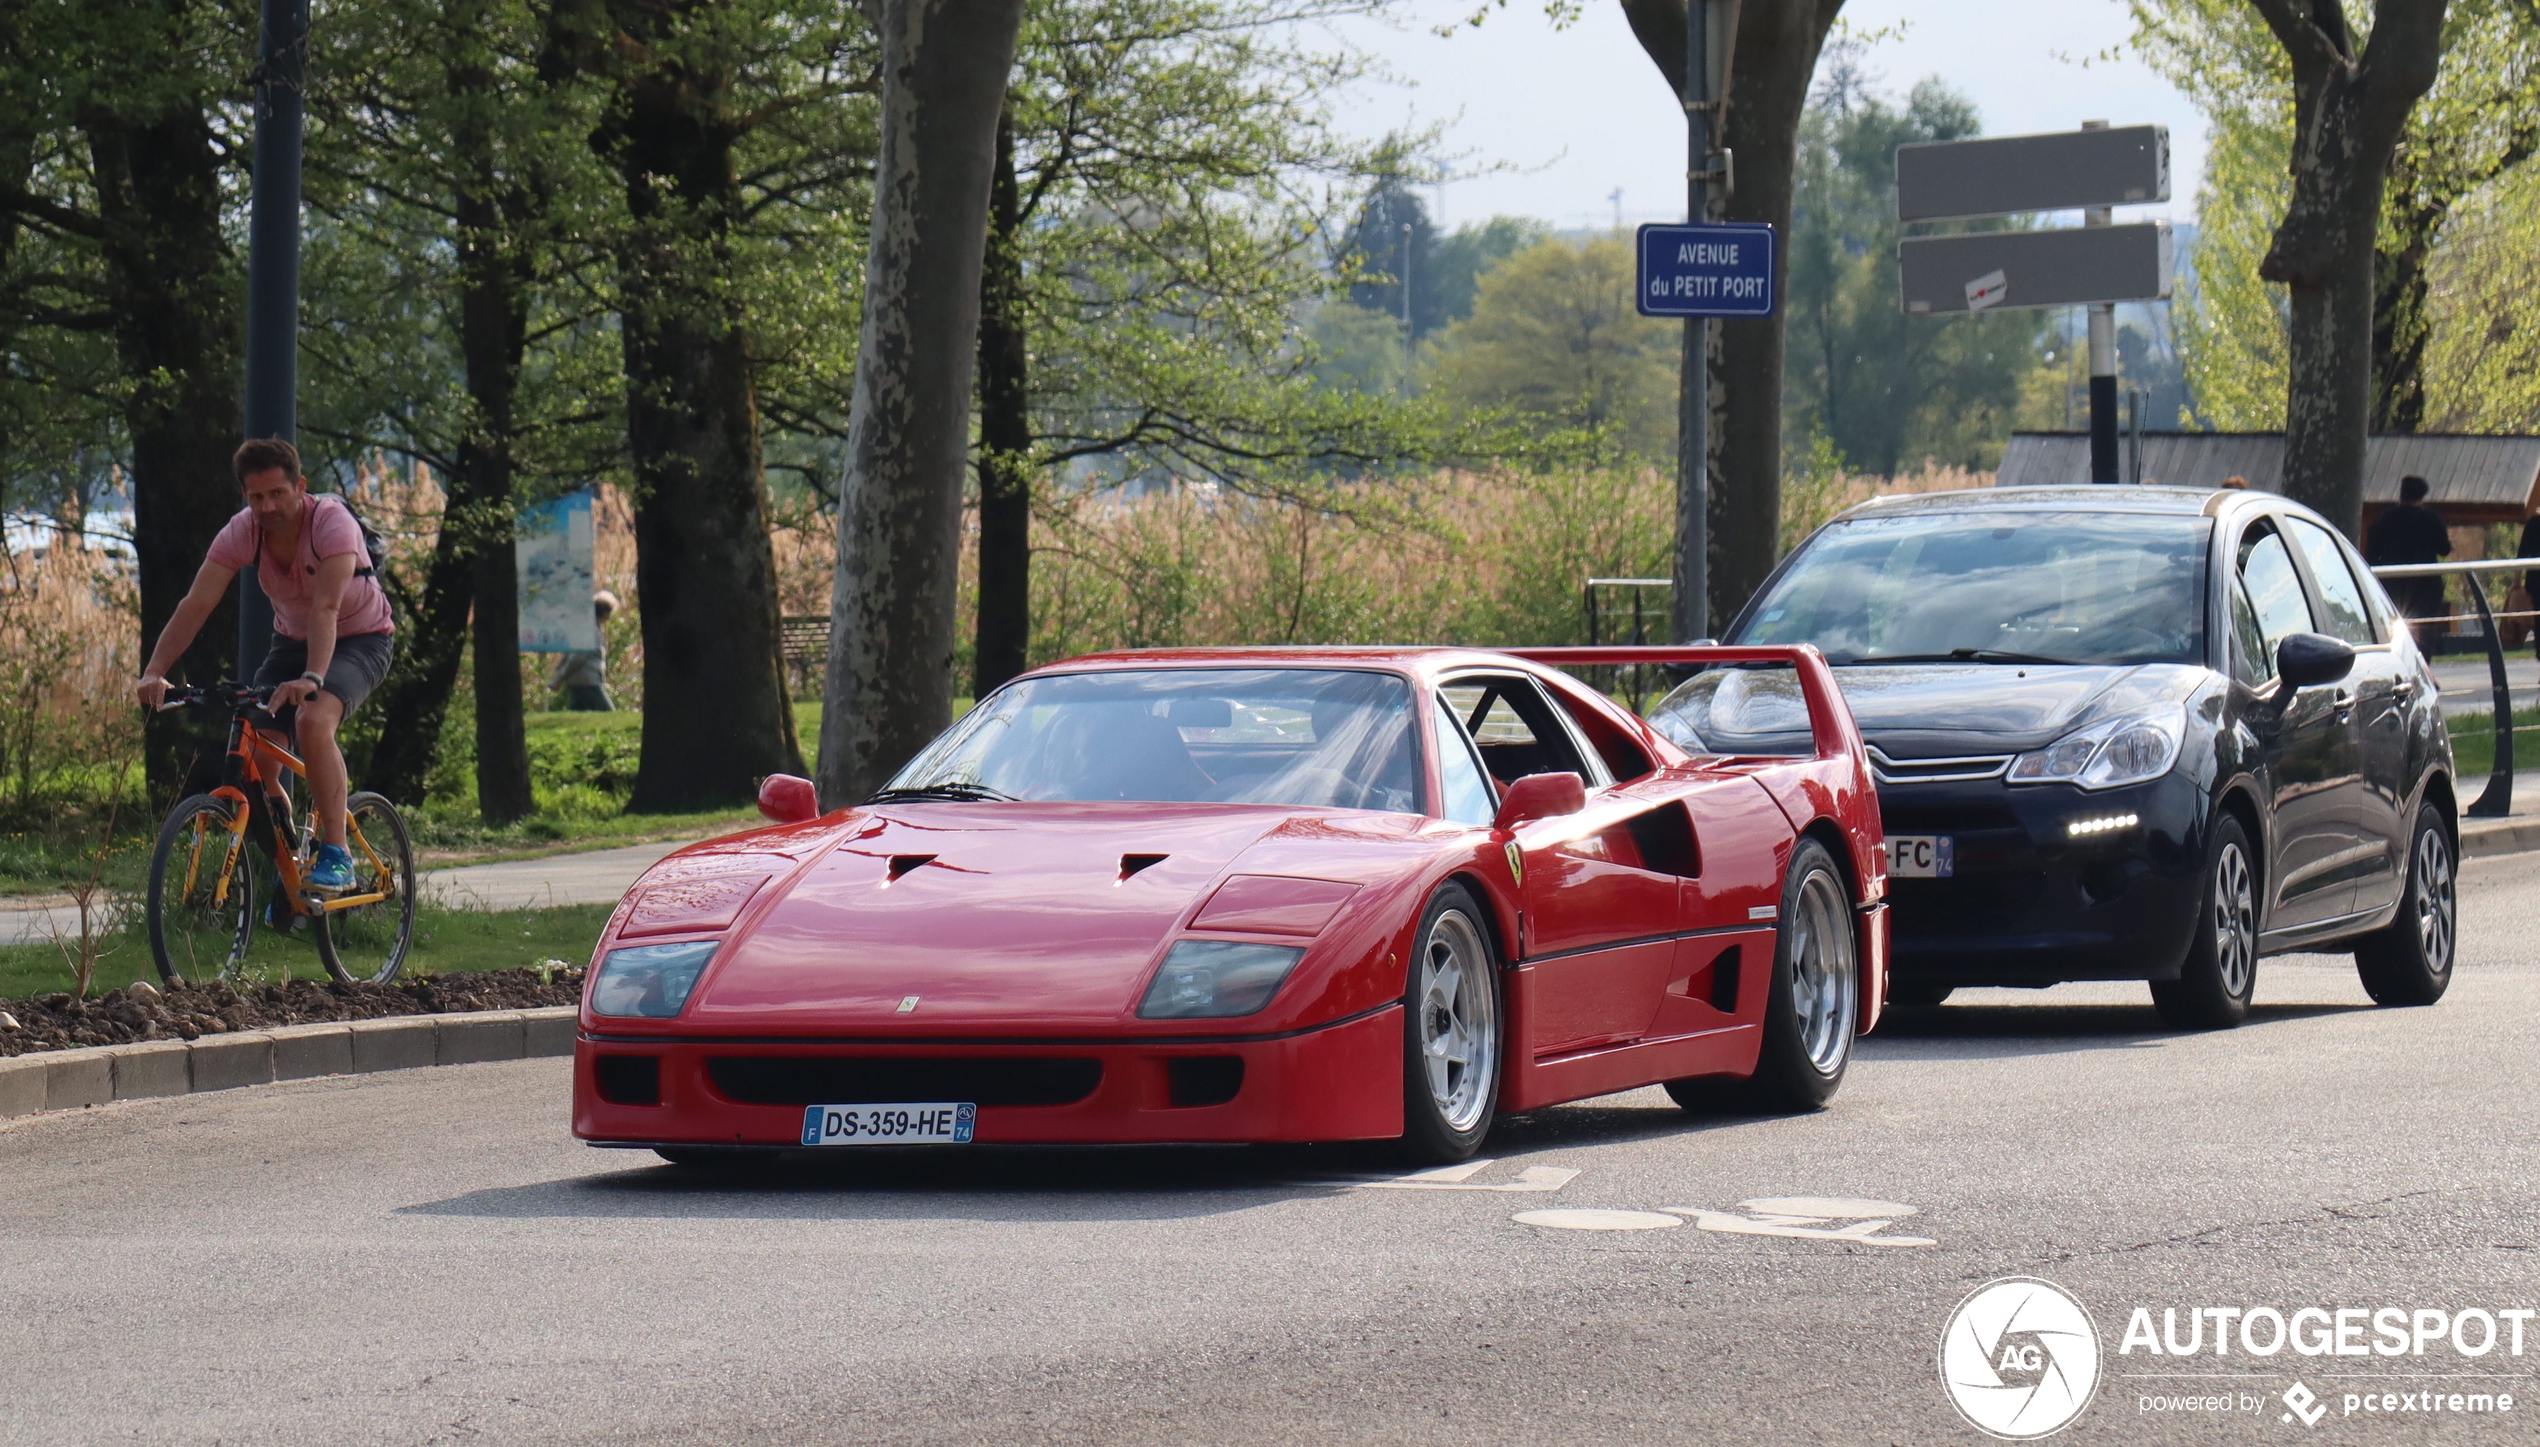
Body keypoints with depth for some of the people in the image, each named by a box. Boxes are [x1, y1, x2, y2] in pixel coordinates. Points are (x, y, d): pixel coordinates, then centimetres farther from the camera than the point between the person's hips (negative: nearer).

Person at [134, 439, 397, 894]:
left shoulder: (331, 522, -29)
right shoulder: (242, 532, -16)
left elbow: (326, 607, -42)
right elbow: (196, 604, -25)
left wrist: (312, 679, -57)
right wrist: (154, 672, -39)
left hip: (361, 640, -5)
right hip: (293, 640, 5)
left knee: (313, 719, -33)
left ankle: (336, 857, -27)